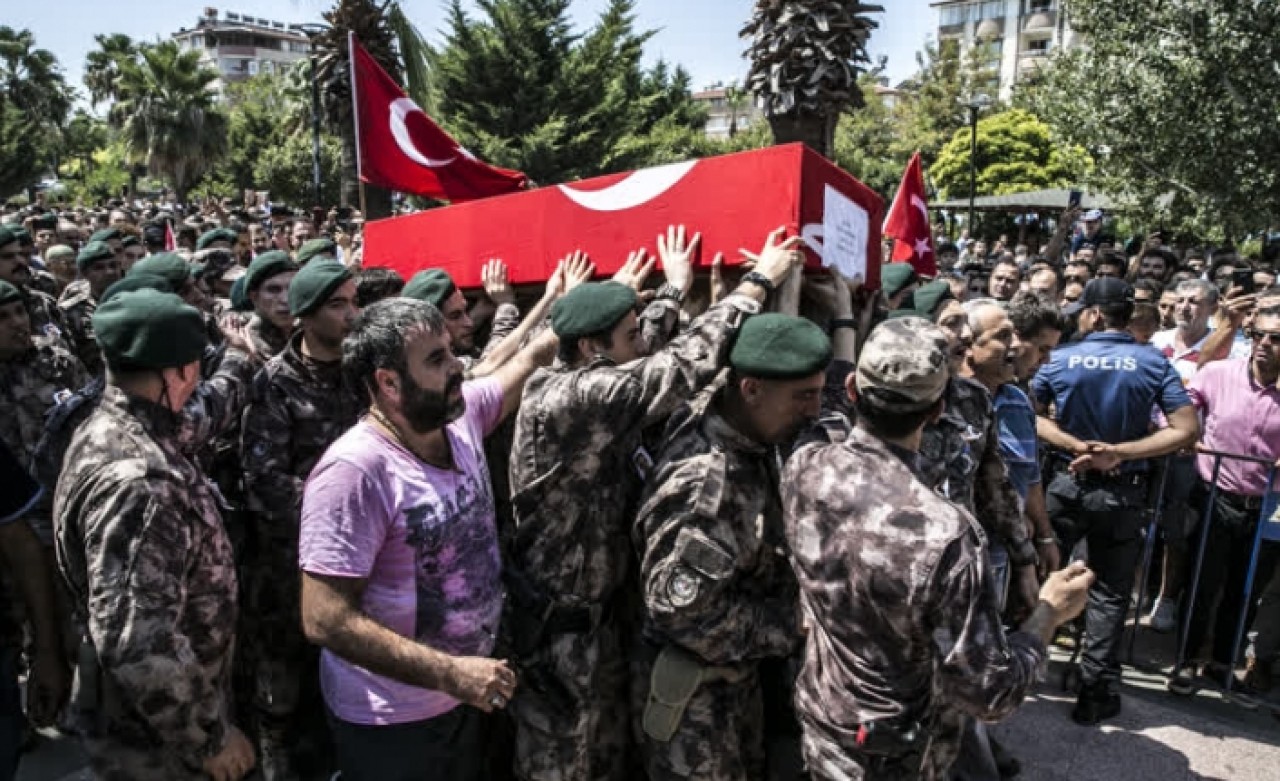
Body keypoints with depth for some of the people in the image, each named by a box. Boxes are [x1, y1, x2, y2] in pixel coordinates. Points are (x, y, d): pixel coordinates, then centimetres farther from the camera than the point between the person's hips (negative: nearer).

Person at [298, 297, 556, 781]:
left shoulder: (460, 416, -5)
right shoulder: (354, 470, -26)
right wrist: (449, 673, -27)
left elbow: (531, 359, 10)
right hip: (391, 723, -7)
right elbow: (324, 620, -26)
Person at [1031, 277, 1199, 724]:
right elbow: (1187, 430, -11)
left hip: (1067, 483, 0)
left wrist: (1076, 445, -12)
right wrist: (1119, 452, -14)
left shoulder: (1059, 359, -7)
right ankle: (1096, 693, 13)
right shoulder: (1154, 364, -7)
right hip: (1123, 492, 0)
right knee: (1110, 592, 9)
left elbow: (1032, 417, -3)